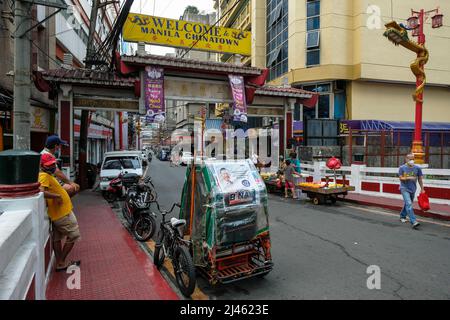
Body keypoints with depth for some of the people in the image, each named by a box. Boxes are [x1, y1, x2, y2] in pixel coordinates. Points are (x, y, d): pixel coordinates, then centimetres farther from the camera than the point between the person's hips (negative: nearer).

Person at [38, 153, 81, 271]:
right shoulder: (44, 176, -20)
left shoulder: (48, 175, 11)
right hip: (63, 213, -10)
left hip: (58, 213, 10)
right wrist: (57, 196, -27)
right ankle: (61, 262, 12)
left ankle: (60, 263, 29)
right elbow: (41, 192, -35)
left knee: (57, 239, 17)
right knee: (73, 236, 3)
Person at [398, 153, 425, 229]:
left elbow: (420, 179, 7)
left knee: (408, 204, 17)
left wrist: (422, 189, 8)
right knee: (409, 204, -16)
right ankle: (413, 222, -22)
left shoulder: (417, 168, 1)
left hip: (413, 189, 4)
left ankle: (402, 216, 38)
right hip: (404, 189, -4)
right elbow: (401, 178, -6)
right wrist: (409, 178, -22)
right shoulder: (402, 168, -6)